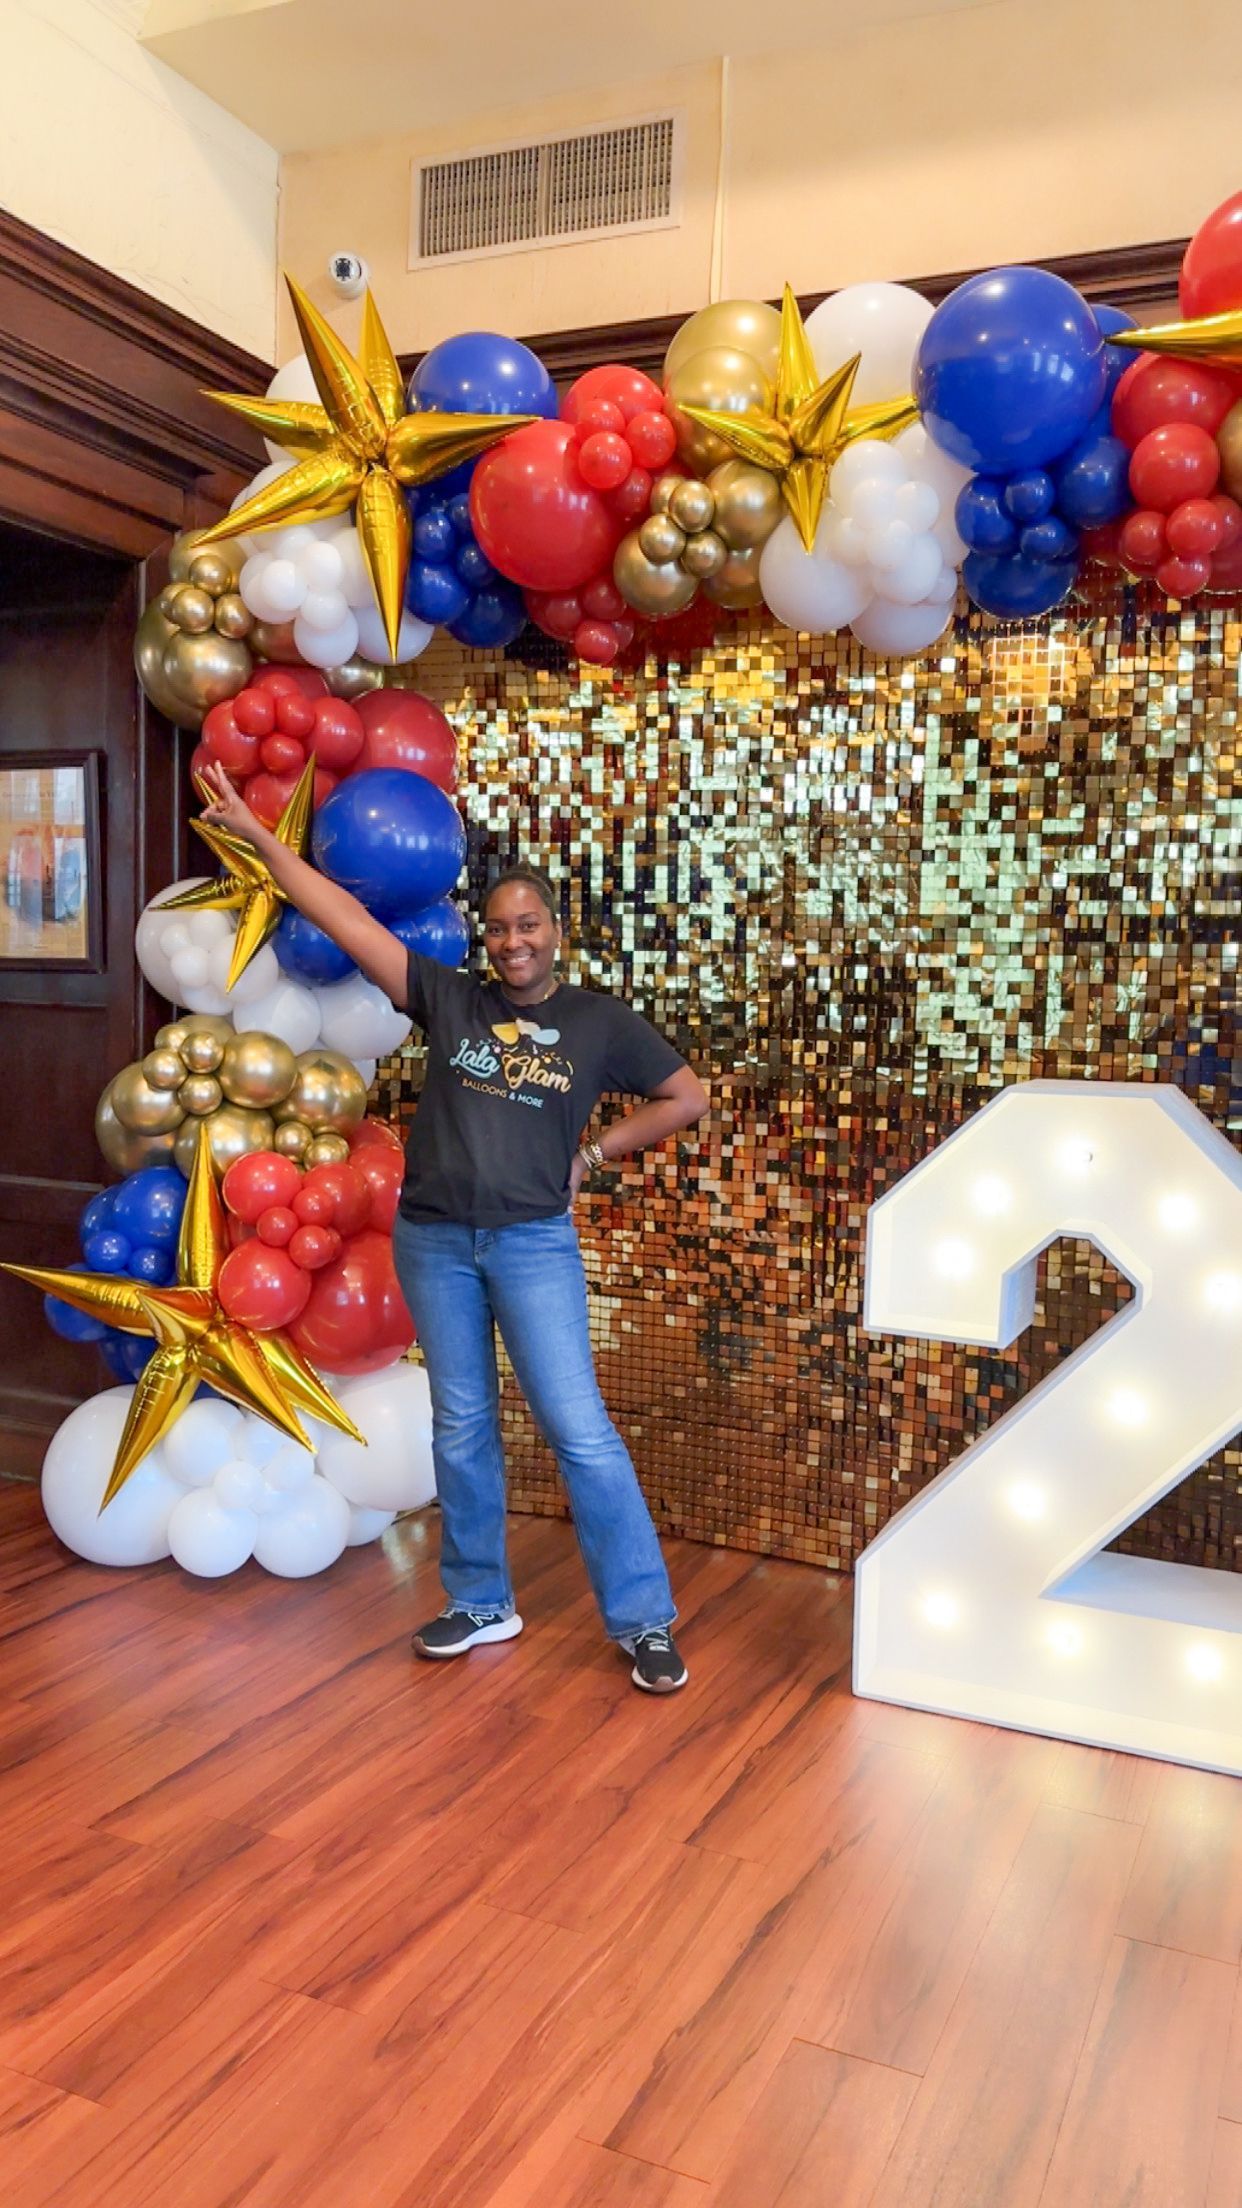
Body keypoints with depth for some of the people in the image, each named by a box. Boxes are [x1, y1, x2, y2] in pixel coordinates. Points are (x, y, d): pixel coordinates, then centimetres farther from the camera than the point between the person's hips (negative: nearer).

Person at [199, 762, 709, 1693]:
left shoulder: (601, 1021, -1)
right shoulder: (449, 1000, 2)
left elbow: (687, 1097, 8)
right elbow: (348, 920, 0)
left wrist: (593, 1155, 2)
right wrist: (257, 834, -2)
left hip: (534, 1243, -2)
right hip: (433, 1240, 3)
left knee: (579, 1428, -5)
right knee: (461, 1428, 11)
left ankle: (646, 1621, 6)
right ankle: (482, 1604, 27)